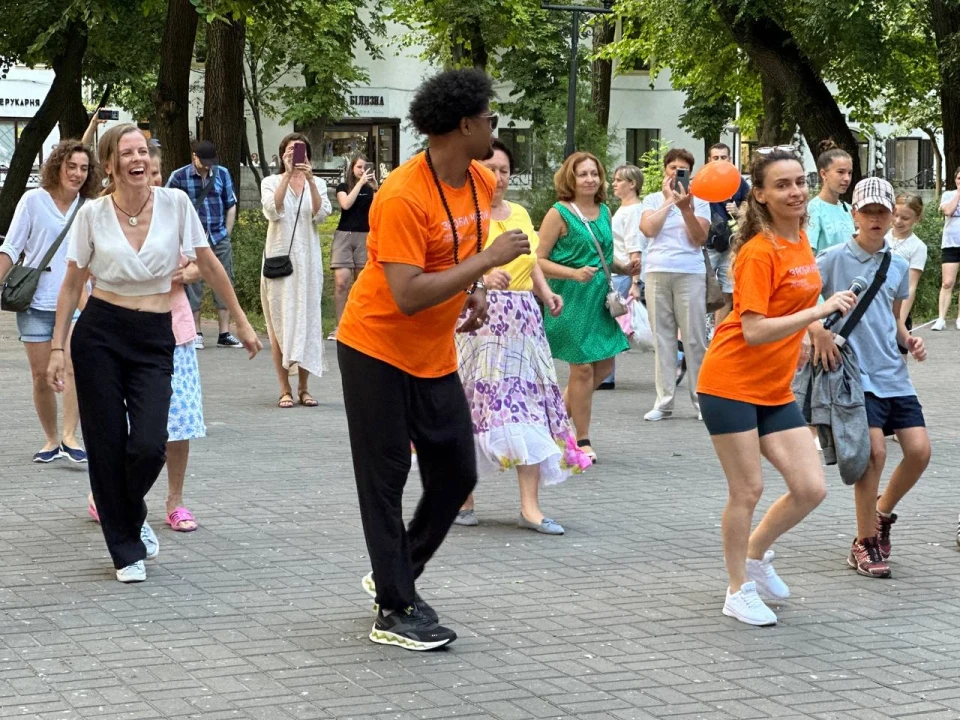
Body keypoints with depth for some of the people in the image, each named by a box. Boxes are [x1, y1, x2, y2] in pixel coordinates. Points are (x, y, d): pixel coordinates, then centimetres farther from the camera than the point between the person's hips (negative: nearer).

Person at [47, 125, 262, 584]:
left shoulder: (175, 203, -1)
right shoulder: (93, 214, -3)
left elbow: (208, 265, 7)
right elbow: (72, 284, 4)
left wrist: (241, 321, 10)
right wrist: (57, 347, 0)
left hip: (154, 338, 1)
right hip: (100, 334, -1)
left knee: (149, 445, -11)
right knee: (108, 446, 1)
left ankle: (130, 514, 23)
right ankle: (126, 551, 17)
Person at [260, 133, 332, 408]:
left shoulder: (317, 184, 10)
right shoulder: (271, 182, 5)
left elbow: (321, 215, -6)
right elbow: (273, 211, -13)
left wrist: (310, 180, -15)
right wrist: (288, 174, -15)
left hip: (307, 260, 2)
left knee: (307, 321, 2)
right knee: (279, 323, -2)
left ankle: (303, 387, 9)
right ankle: (285, 389, 2)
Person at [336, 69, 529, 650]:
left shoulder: (482, 182, 0)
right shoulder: (402, 197, -25)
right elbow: (408, 296, -31)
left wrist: (475, 289, 1)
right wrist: (488, 261, -28)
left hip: (435, 357, 8)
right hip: (377, 351, -8)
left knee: (457, 472, 10)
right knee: (385, 479, 0)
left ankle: (395, 576, 28)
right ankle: (395, 612, 8)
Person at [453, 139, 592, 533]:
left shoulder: (520, 214, 17)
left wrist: (547, 293, 4)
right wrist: (483, 278, -33)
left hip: (522, 323, 5)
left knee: (528, 405, -2)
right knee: (472, 405, -2)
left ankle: (530, 506, -2)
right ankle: (463, 498, 14)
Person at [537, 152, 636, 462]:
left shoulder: (604, 212, 11)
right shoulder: (559, 213, -8)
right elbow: (539, 260, -11)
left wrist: (624, 269, 4)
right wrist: (574, 274, -23)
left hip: (600, 299, 7)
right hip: (571, 300, -7)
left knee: (605, 365, 9)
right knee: (583, 368, -3)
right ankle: (582, 441, 10)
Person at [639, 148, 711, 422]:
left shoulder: (699, 201, 10)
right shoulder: (653, 200, 13)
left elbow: (700, 239, -1)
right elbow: (648, 229, -5)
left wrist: (686, 209, -12)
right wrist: (668, 200, -1)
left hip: (690, 273, -1)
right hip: (657, 273, 2)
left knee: (694, 338, -4)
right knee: (662, 337, 2)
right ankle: (664, 401, 4)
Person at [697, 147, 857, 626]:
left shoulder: (800, 241, 7)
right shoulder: (759, 251, -17)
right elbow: (753, 330, -24)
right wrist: (820, 310, -27)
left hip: (775, 390, 8)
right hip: (731, 385, -7)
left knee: (811, 489, 2)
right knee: (747, 490, -1)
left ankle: (755, 555, 26)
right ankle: (739, 591, 17)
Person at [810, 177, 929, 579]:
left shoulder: (898, 266, 12)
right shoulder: (834, 258, -5)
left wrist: (908, 339, 5)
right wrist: (818, 329, -22)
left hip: (894, 373, 6)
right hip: (855, 373, -6)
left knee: (919, 450, -3)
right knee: (874, 450, -16)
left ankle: (882, 513, 24)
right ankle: (864, 544, 0)